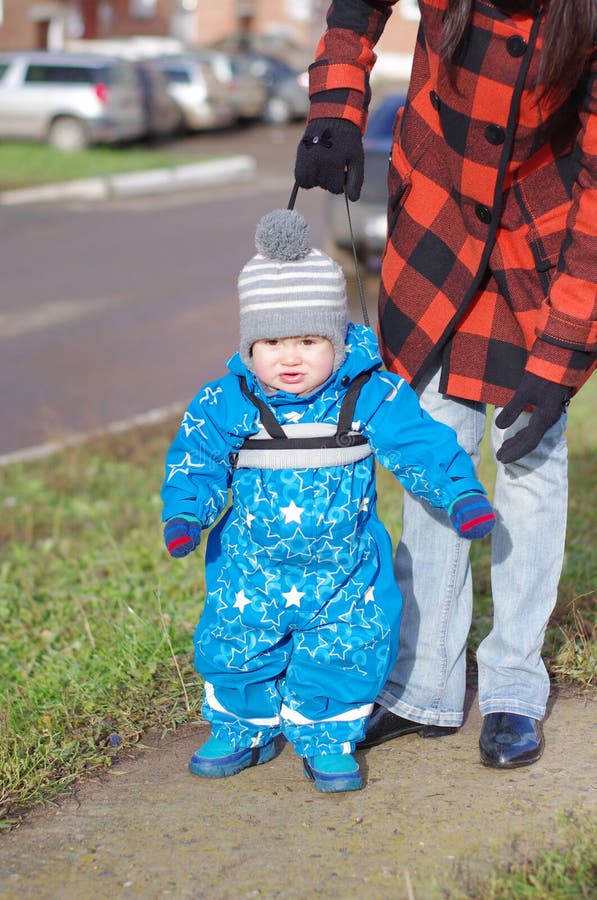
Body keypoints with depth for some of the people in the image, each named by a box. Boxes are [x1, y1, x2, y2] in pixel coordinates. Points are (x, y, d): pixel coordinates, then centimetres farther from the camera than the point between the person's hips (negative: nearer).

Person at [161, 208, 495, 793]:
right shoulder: (227, 404, -9)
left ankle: (326, 740, 23)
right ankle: (246, 730, 33)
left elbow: (423, 447, -5)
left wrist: (461, 496, -14)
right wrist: (185, 514, -15)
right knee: (234, 648, 7)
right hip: (252, 568, 1)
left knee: (348, 649, 0)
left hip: (345, 566, 0)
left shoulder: (372, 398, -11)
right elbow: (195, 462, 0)